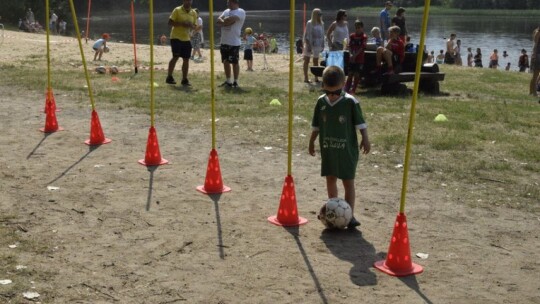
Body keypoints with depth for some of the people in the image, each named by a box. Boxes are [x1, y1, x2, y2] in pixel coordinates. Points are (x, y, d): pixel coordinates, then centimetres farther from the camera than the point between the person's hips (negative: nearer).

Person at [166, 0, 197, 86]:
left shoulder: (193, 13, 8)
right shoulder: (177, 10, -6)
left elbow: (194, 26, 15)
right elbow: (170, 23, -10)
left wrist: (191, 26, -9)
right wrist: (182, 24, -21)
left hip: (187, 39, 5)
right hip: (176, 37, -5)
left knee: (186, 59, 3)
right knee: (176, 57, -12)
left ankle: (184, 80, 12)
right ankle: (169, 77, 0)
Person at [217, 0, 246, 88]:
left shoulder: (240, 11, -8)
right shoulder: (226, 11, 18)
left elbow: (230, 20, -22)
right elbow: (219, 19, 5)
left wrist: (222, 22, -4)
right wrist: (226, 21, -14)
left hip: (234, 43, -8)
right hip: (224, 42, 8)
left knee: (234, 62, -2)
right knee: (225, 62, 11)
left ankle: (235, 82, 5)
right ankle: (228, 81, 21)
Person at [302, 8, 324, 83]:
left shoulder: (321, 24, 7)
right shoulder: (309, 23, -9)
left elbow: (322, 35, 12)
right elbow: (306, 35, -11)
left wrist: (322, 45, 8)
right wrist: (308, 45, -17)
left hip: (317, 45, 5)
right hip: (310, 44, -5)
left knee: (316, 61, 10)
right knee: (307, 61, 2)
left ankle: (316, 78, 15)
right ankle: (306, 78, 4)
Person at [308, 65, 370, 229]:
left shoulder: (350, 101, -11)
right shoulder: (321, 102, 1)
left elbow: (360, 122, -6)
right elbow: (316, 125, 10)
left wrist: (365, 139, -10)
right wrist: (312, 142, 14)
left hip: (347, 148, -4)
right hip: (328, 148, 4)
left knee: (348, 182, 0)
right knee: (330, 179, 13)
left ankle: (349, 214, 2)